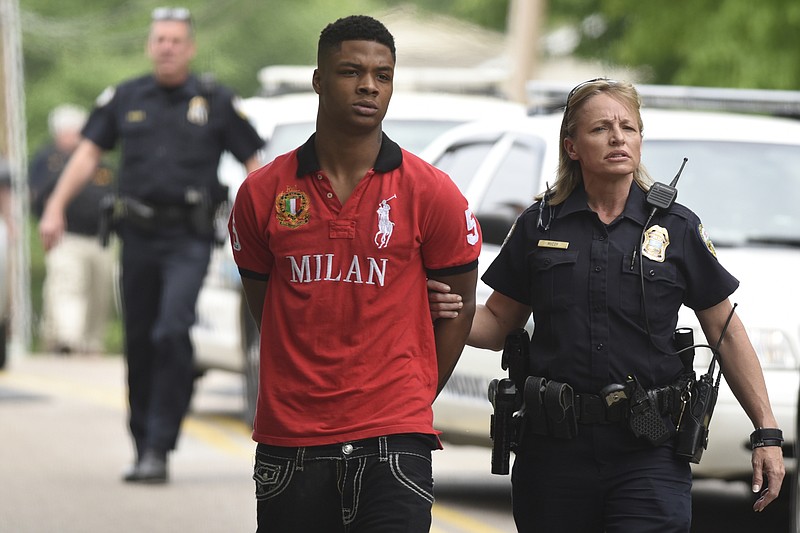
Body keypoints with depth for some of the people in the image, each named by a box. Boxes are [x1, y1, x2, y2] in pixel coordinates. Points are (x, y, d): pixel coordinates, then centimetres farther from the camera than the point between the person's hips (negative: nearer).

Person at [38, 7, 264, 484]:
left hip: (190, 239, -3)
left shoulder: (216, 103, 4)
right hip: (138, 236, 3)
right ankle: (143, 447, 20)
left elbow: (255, 164, 6)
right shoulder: (124, 99, 10)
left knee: (172, 333, -19)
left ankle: (160, 449, -17)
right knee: (139, 343, 7)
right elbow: (88, 154, 9)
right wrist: (56, 208, -3)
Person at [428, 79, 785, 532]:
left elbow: (726, 333, 8)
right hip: (556, 448, 2)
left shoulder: (676, 228, 5)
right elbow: (499, 323, 12)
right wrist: (453, 315, -11)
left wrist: (767, 432, 2)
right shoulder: (540, 225, 8)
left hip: (650, 450, -2)